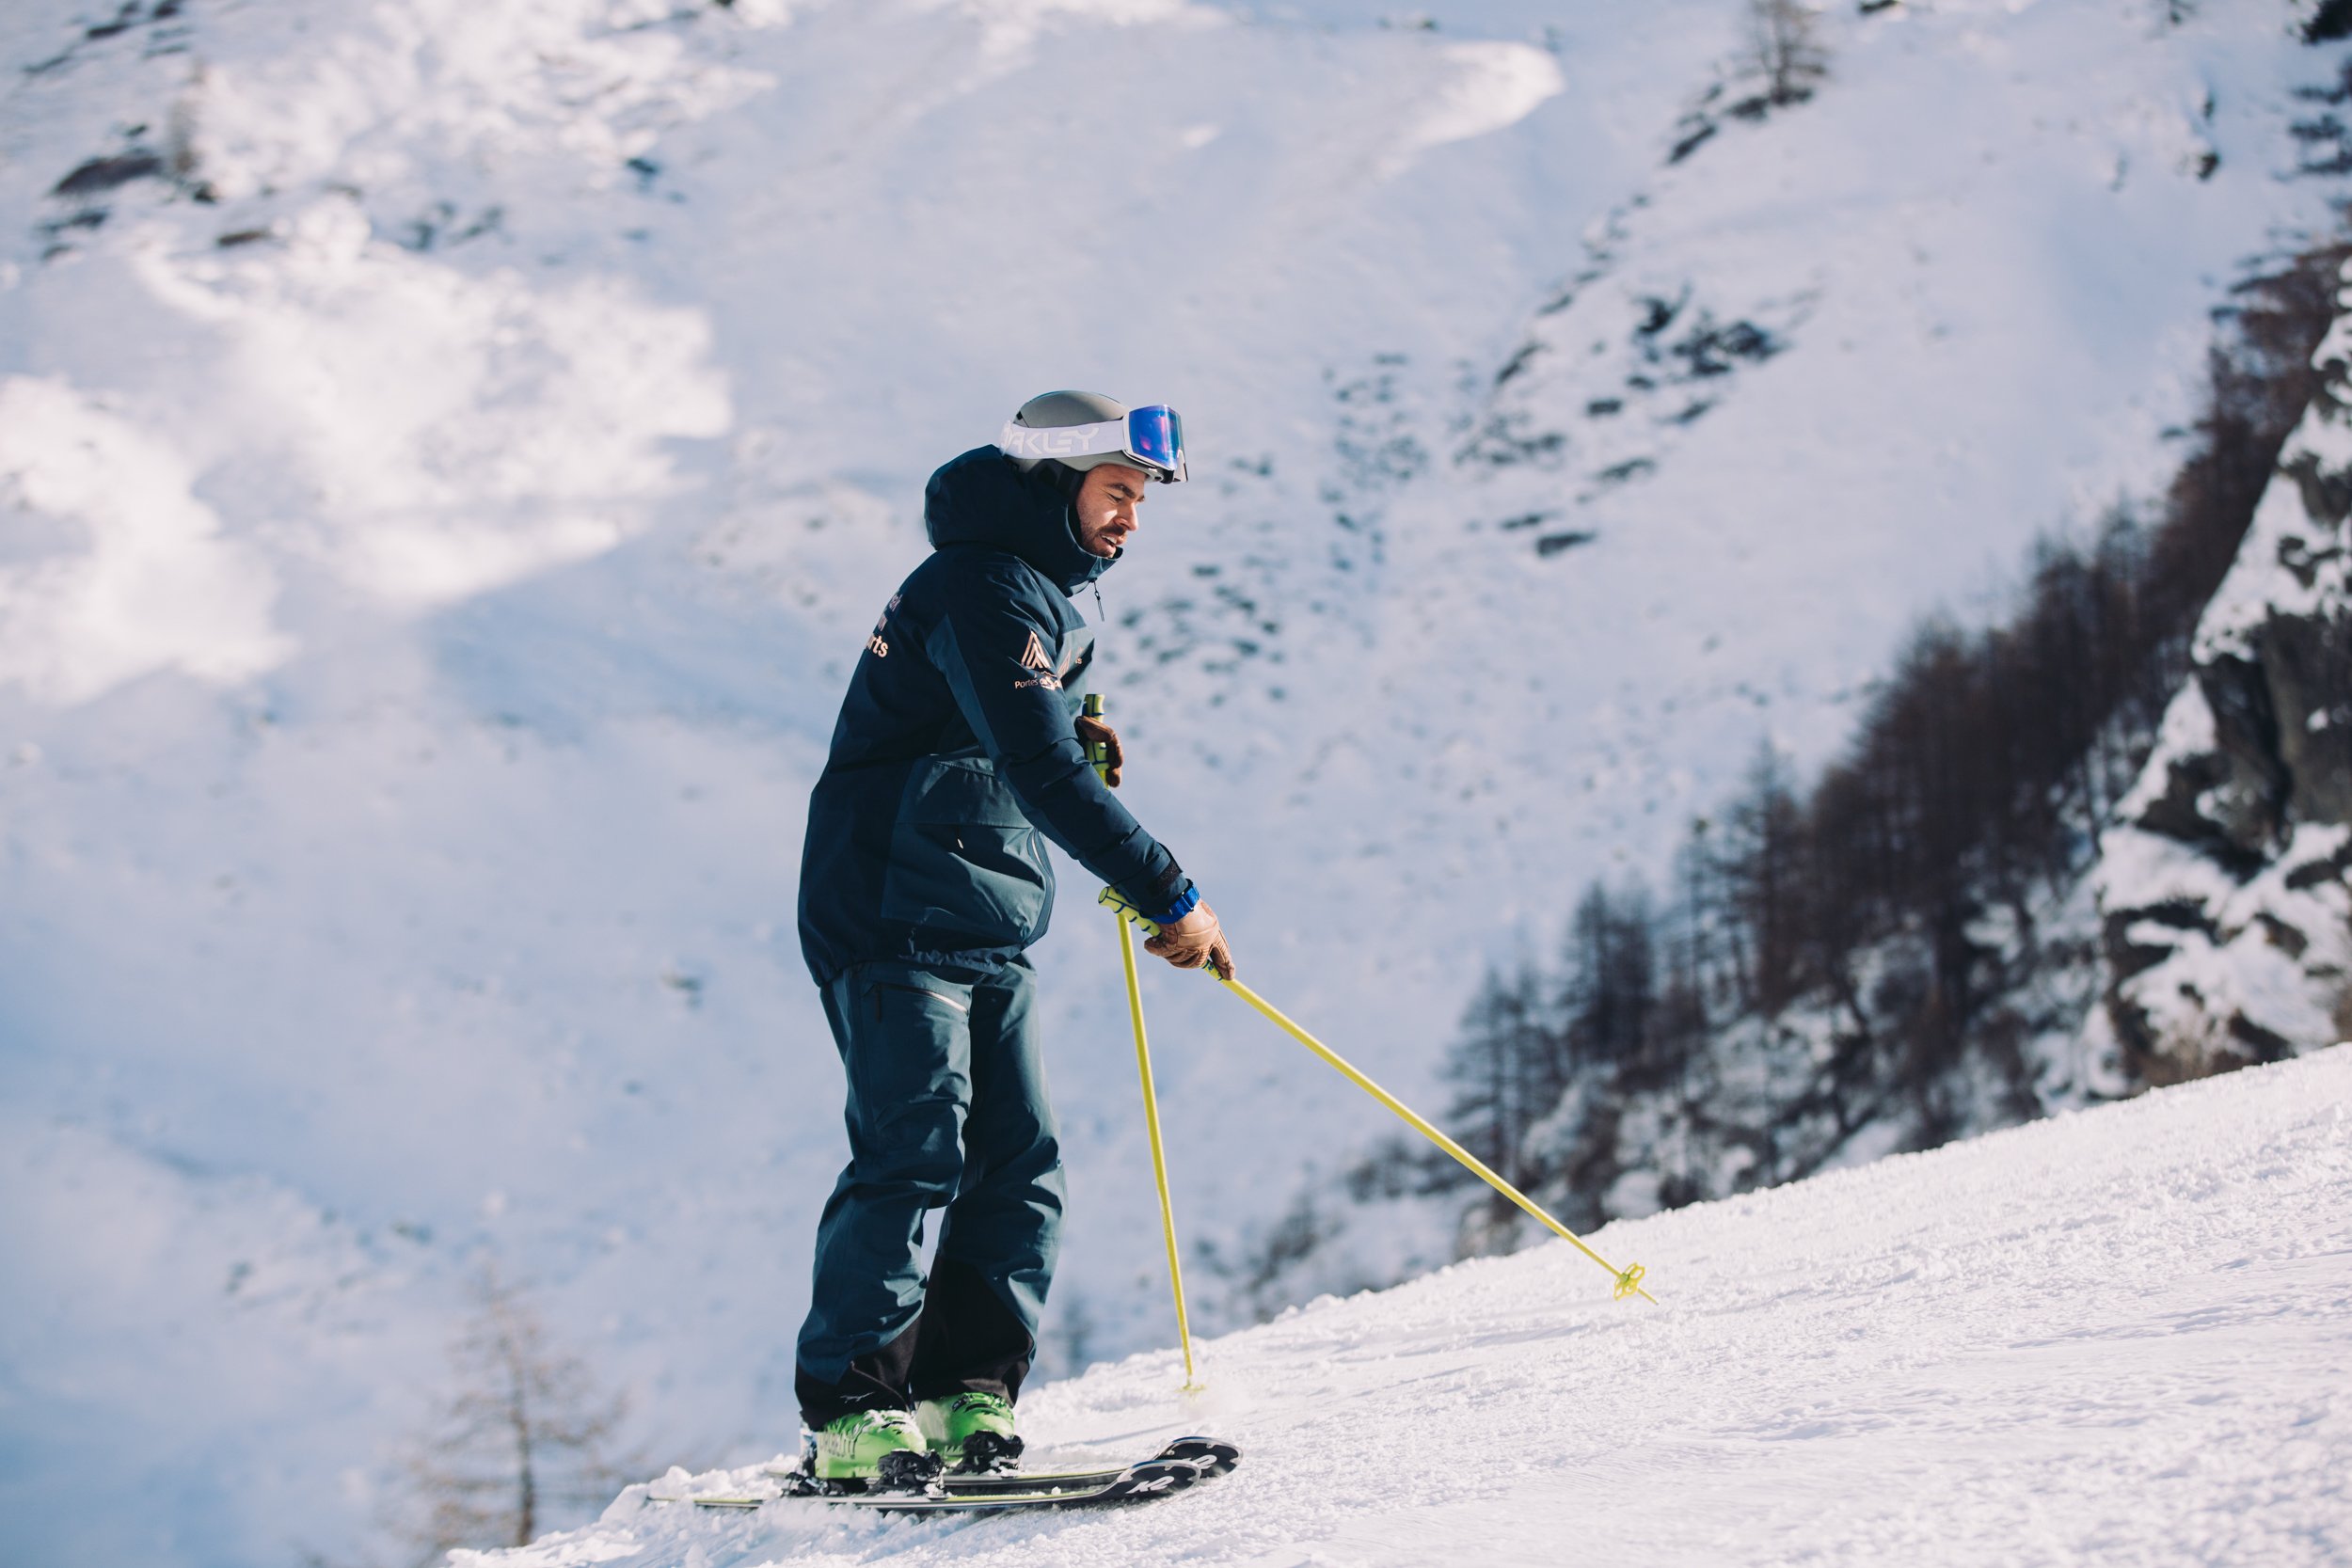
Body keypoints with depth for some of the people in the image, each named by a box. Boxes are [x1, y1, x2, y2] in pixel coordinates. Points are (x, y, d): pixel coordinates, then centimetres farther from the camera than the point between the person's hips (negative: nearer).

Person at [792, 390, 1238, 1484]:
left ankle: (966, 1396, 5)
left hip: (991, 932, 9)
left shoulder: (1061, 604, 15)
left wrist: (1079, 742, 7)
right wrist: (1167, 894, -29)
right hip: (894, 916, -9)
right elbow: (1040, 771, -26)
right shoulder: (984, 589, -16)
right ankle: (851, 1412, -9)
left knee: (1019, 1169, 1)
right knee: (916, 1155, -14)